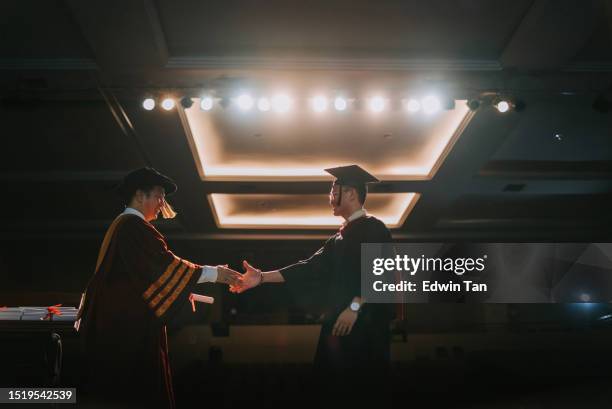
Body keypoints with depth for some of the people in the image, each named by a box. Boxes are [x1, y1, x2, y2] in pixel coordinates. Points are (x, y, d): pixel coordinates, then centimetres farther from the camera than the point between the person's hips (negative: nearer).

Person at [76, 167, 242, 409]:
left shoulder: (121, 225, 18)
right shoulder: (135, 227, -13)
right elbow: (165, 265, -20)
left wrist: (179, 290, 20)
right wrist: (213, 273, -15)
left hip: (117, 317, 11)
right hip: (131, 321, -11)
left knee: (117, 387, 11)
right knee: (137, 389, -8)